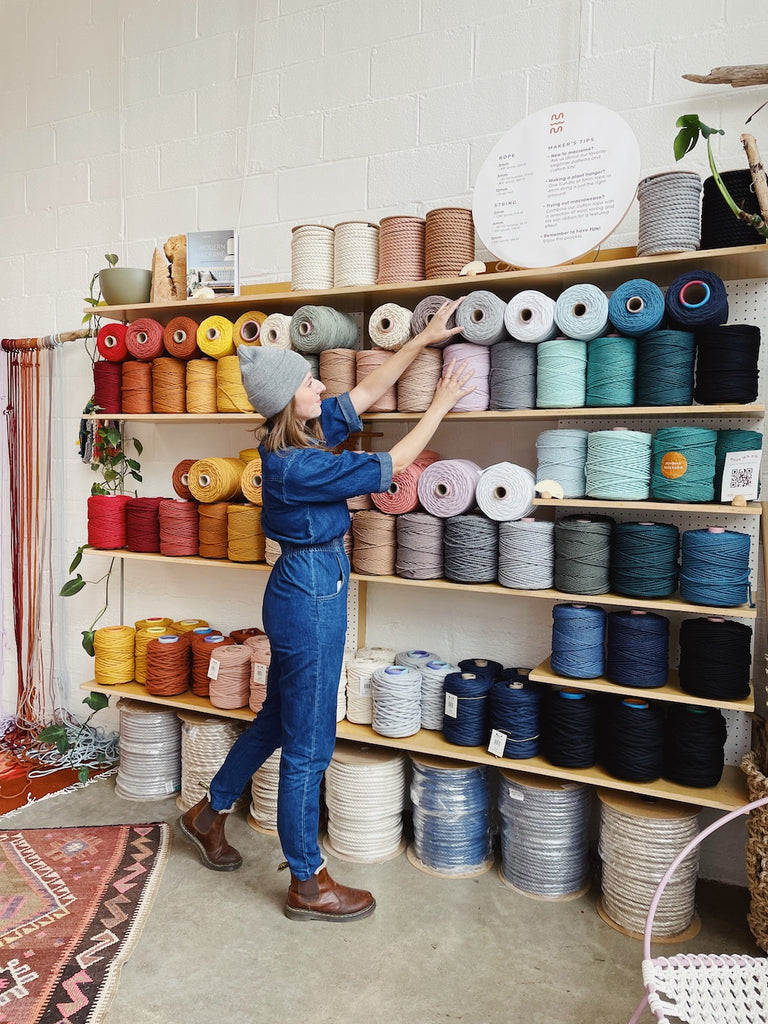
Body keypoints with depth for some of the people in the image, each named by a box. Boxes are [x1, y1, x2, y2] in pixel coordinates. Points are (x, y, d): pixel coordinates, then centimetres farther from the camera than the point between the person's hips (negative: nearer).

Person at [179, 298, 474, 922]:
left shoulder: (300, 437, 3)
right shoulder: (297, 465, -24)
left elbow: (367, 392, 10)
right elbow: (391, 466, -18)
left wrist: (424, 338, 11)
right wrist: (440, 405, -6)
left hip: (301, 591, 10)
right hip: (312, 595, -10)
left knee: (279, 717, 25)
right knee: (308, 746, 5)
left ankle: (211, 813, 45)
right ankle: (308, 885, 23)